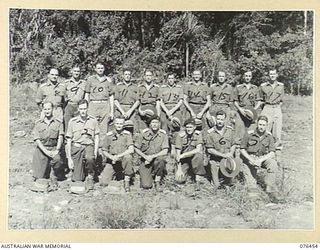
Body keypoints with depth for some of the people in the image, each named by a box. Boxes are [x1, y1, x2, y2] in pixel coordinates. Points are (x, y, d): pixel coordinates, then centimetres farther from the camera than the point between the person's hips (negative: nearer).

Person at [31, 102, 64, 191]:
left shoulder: (58, 123, 1)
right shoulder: (38, 123, 3)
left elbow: (60, 137, -6)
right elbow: (37, 139, -3)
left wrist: (57, 150, -19)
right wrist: (46, 151, -16)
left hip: (53, 148, 0)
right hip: (41, 148, 0)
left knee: (57, 159, -32)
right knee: (40, 176, -5)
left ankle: (53, 177, -7)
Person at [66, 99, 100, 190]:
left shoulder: (93, 120, 5)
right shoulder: (72, 121, 3)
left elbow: (96, 137, 10)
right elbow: (68, 140, 5)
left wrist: (95, 152, -5)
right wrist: (69, 158, 0)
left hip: (89, 146, 0)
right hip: (76, 147, 0)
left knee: (89, 158, -37)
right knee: (77, 179, -7)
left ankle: (90, 176, -8)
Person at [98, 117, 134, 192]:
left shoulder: (127, 134, -4)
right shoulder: (109, 135, 1)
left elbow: (131, 150, -15)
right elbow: (103, 151, 5)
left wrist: (118, 156, -24)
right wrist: (112, 157, -14)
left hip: (123, 161, -1)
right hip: (111, 161, 1)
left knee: (128, 157, -36)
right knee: (103, 182, -15)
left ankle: (127, 181, -19)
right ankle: (117, 174, 17)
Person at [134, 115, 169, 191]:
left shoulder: (163, 134, -7)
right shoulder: (144, 133, -6)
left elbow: (165, 151, -13)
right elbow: (136, 149, -1)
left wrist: (152, 156, -23)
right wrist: (145, 157, -16)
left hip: (157, 157, 0)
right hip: (145, 160, 0)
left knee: (160, 159, -38)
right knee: (146, 185, -14)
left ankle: (157, 182, -14)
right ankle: (146, 175, 25)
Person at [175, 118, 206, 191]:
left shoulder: (198, 134, -9)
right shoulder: (181, 135, -9)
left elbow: (198, 150, -21)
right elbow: (178, 153, -10)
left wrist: (183, 155, -26)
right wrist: (179, 169, -17)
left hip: (194, 157, 0)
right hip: (184, 160, 0)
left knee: (198, 156, -36)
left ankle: (197, 181, -22)